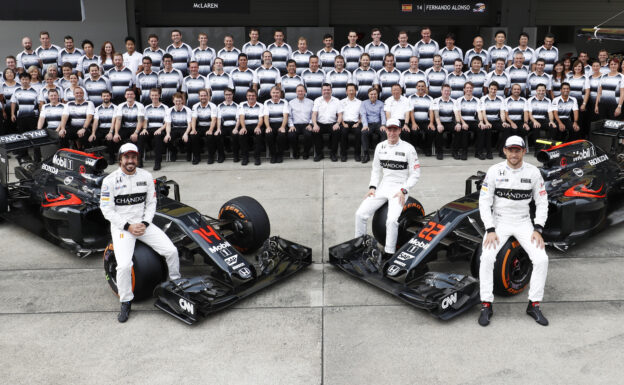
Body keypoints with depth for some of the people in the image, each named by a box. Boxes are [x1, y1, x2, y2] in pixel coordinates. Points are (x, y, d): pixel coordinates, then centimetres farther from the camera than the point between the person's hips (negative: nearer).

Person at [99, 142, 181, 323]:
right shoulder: (110, 180, -7)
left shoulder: (146, 176, 3)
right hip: (120, 225, -3)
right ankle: (125, 303, 1)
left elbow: (151, 203, 7)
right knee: (124, 265, -23)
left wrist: (144, 224, -8)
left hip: (143, 223, 3)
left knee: (171, 250, -10)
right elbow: (107, 210, -7)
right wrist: (128, 227, -15)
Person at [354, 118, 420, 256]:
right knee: (360, 214, -9)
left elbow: (415, 174, -3)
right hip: (383, 186, 5)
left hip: (400, 189, -5)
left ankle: (389, 254, -16)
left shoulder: (408, 148, -5)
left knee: (391, 220, -28)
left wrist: (403, 190, -14)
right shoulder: (380, 147, 9)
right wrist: (372, 187, 2)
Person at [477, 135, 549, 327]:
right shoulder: (494, 171, -8)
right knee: (487, 257, -23)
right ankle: (486, 306, -10)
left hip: (524, 223, 2)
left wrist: (537, 229, -8)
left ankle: (534, 305, 4)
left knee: (541, 259, -14)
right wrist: (490, 230, -16)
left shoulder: (533, 172, -3)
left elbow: (542, 202, 3)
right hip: (499, 221, -2)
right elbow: (484, 201, -7)